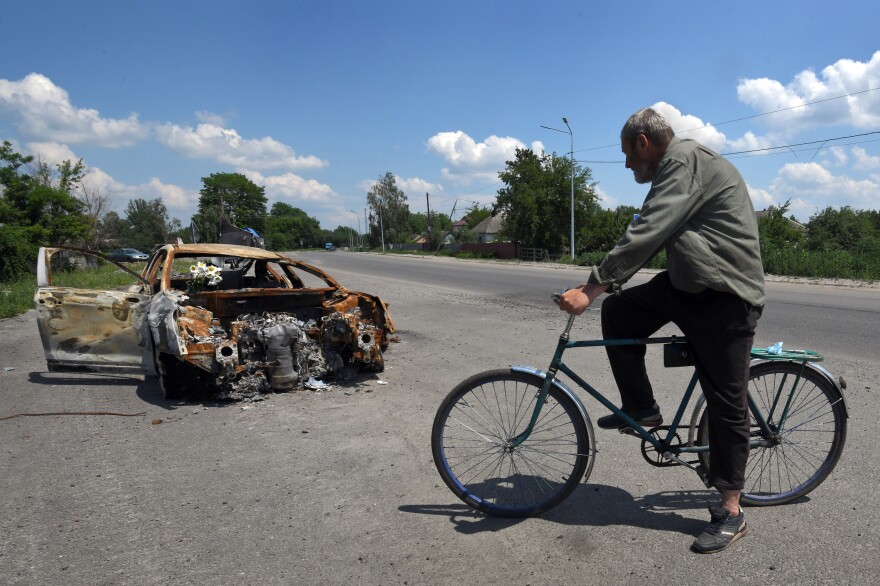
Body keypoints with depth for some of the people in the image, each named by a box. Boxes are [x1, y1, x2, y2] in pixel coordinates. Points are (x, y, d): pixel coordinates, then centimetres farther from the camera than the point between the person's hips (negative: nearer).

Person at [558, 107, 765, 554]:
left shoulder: (685, 160, -16)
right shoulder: (675, 167, 17)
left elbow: (646, 234, -27)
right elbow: (651, 235, 20)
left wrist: (591, 287, -29)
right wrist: (604, 285, 18)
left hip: (726, 296, -9)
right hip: (686, 285, 9)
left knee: (725, 400, -2)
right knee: (618, 311, -2)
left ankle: (731, 512, 11)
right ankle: (640, 408, 11)